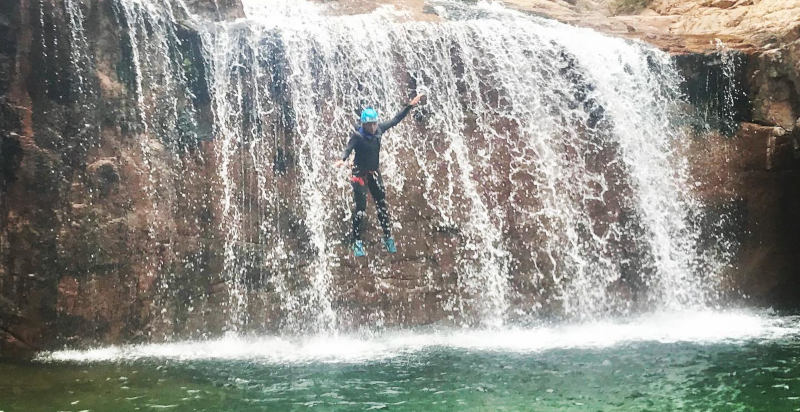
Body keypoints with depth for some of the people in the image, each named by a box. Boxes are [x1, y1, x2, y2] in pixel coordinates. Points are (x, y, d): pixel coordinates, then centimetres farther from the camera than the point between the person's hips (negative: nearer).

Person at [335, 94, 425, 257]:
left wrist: (410, 106, 11)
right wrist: (343, 159, -54)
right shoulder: (357, 135, -18)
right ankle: (357, 242, 3)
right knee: (360, 208, -7)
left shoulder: (379, 130, -3)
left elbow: (395, 120, 10)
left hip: (374, 173, 5)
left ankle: (388, 238, 21)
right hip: (360, 174, -5)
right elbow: (348, 148, -33)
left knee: (382, 205, 9)